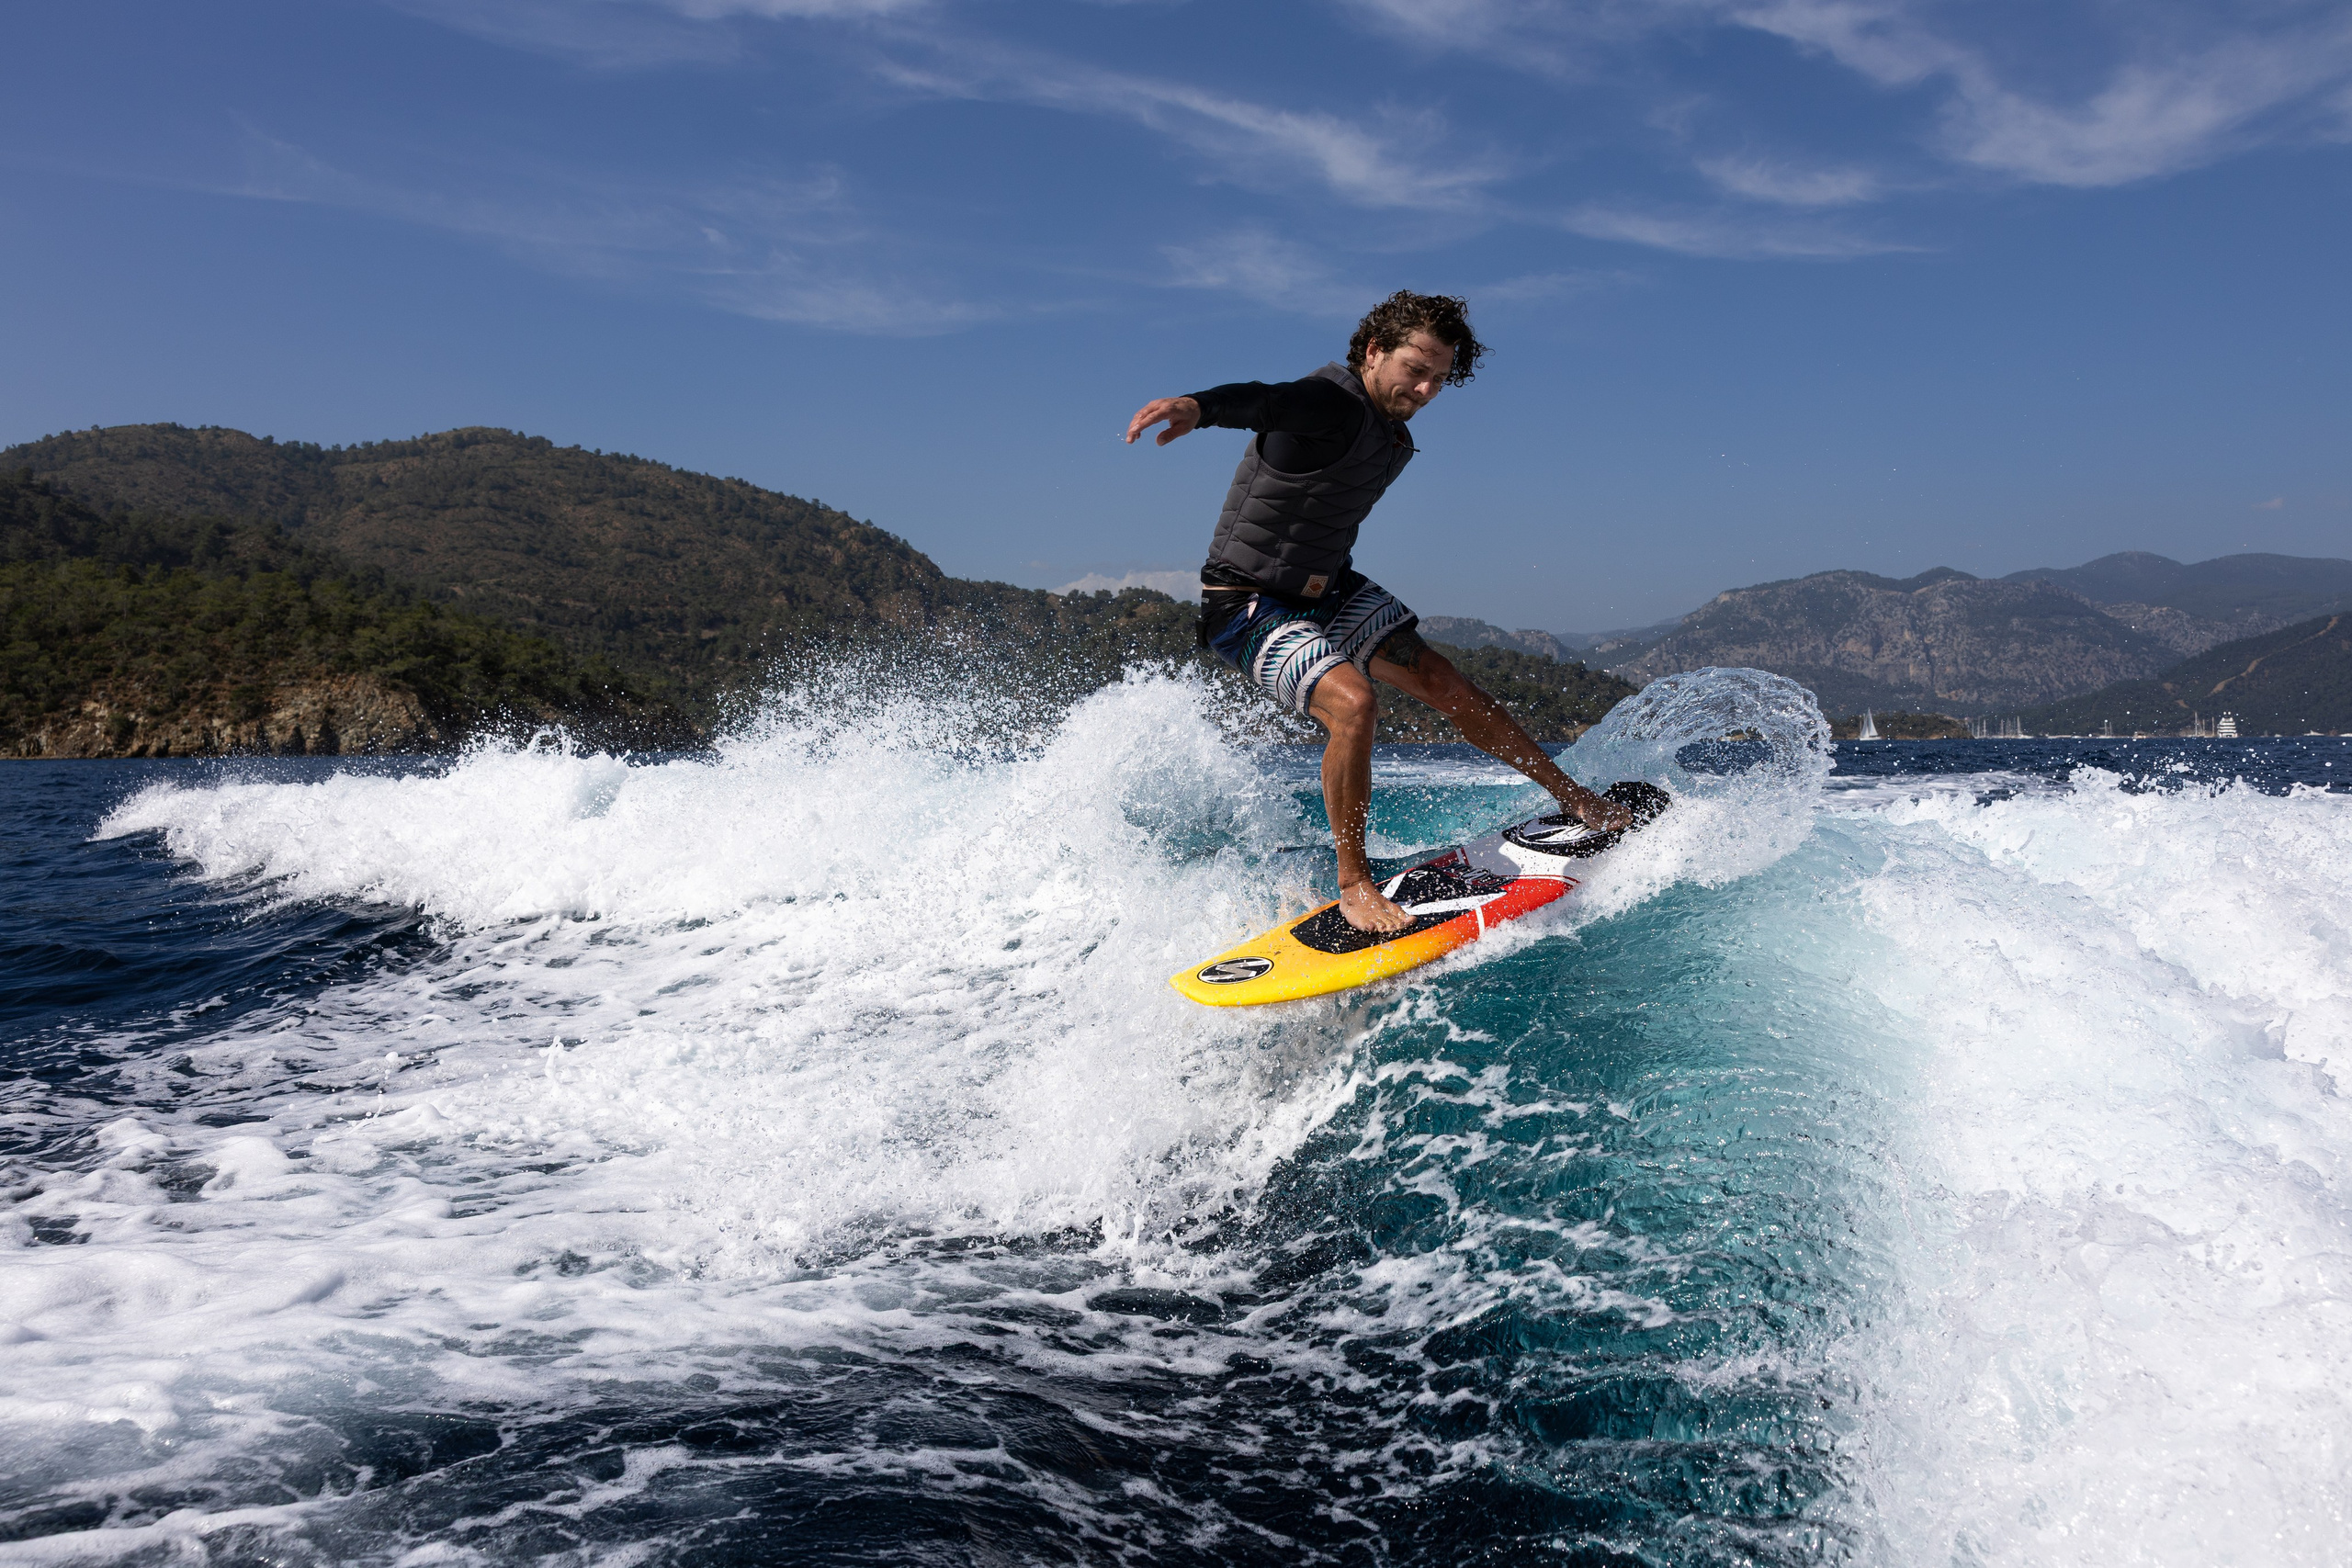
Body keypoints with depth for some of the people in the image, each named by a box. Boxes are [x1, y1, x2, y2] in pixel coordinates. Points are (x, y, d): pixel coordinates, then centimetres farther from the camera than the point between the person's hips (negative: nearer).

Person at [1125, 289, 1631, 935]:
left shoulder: (1395, 439, 5)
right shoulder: (1334, 402, -24)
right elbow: (1262, 399, -48)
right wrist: (1200, 406, -67)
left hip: (1327, 589, 9)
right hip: (1248, 605, -9)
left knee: (1443, 681, 9)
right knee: (1353, 704, -29)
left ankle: (1577, 800, 25)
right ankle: (1353, 883, -13)